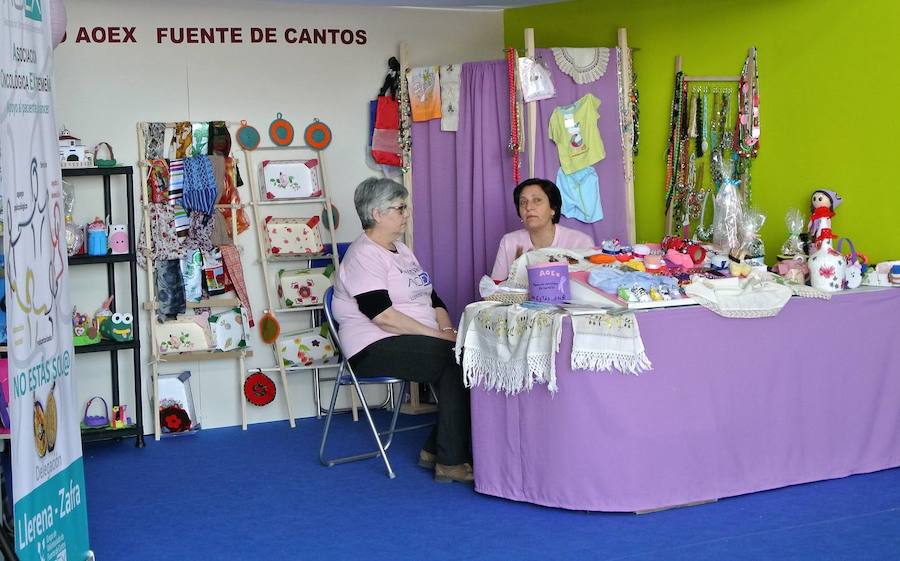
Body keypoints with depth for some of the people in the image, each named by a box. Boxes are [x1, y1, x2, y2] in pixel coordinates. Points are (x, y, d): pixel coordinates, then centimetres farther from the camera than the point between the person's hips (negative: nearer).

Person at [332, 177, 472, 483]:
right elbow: (383, 316, -20)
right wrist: (439, 336, -19)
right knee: (455, 360, -27)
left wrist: (447, 330, -1)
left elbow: (432, 298, 20)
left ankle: (435, 449, -7)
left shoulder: (402, 250, 21)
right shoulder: (363, 255, -9)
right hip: (375, 347, -9)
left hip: (419, 341, 9)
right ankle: (451, 462, -21)